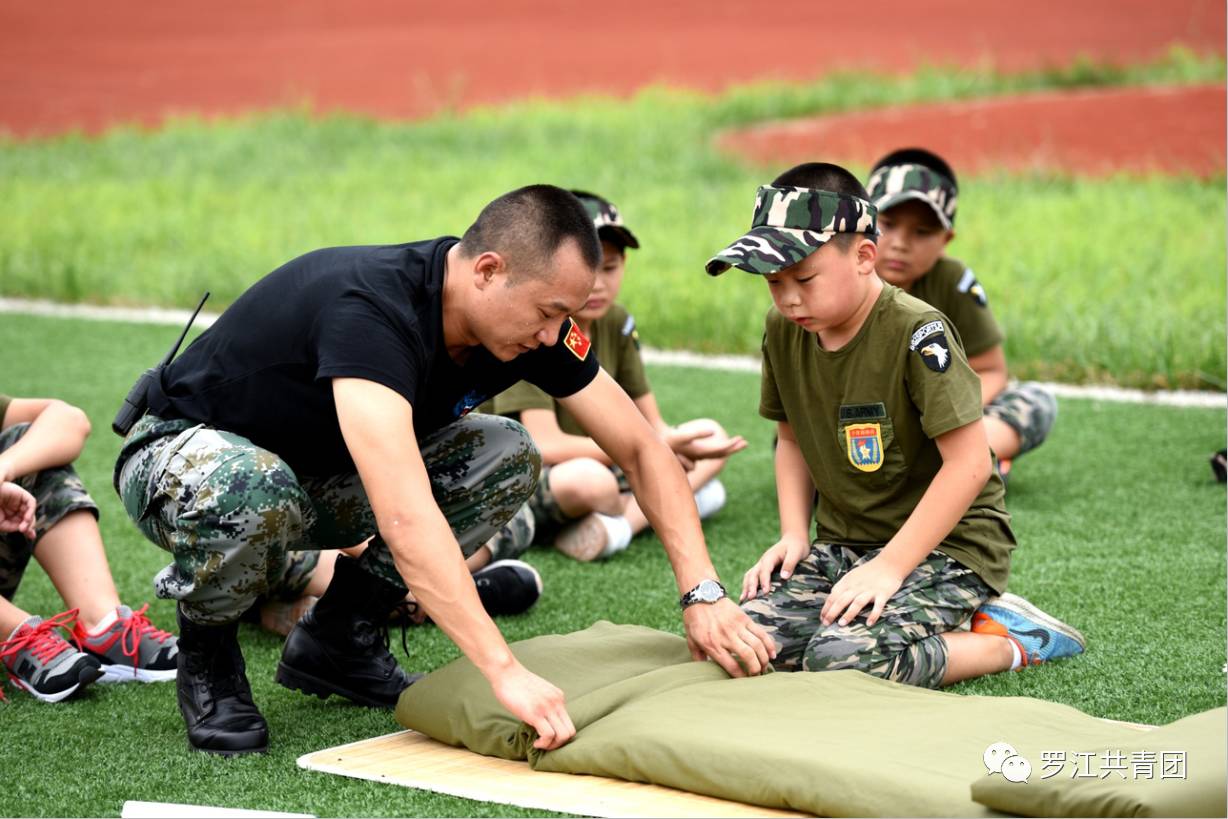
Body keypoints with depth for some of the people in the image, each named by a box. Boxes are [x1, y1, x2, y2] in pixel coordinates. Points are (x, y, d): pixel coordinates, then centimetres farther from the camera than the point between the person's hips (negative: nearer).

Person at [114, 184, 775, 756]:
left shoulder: (531, 317, -15)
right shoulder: (370, 307, -38)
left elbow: (639, 448, -7)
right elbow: (406, 517, -48)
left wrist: (702, 593, -19)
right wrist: (505, 673, -51)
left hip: (318, 473, 7)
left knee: (508, 456, -12)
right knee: (253, 493, -42)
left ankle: (339, 636, 4)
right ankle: (205, 654, -8)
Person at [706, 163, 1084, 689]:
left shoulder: (917, 334, -19)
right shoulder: (783, 330, 2)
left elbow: (970, 463, -21)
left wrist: (891, 566, -24)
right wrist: (794, 534, 1)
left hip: (945, 544, -8)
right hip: (840, 543, 8)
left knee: (842, 662, -31)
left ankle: (1009, 643, -4)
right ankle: (941, 625, 5)